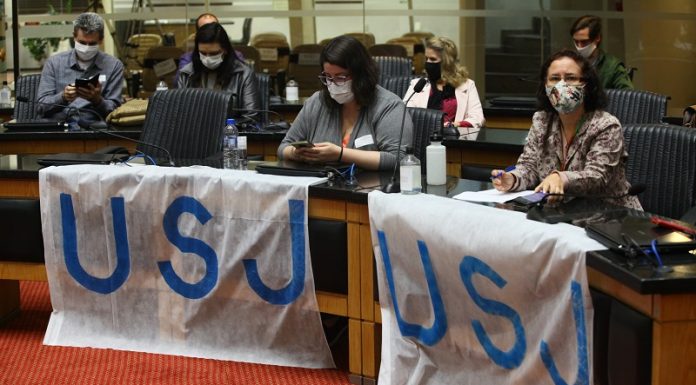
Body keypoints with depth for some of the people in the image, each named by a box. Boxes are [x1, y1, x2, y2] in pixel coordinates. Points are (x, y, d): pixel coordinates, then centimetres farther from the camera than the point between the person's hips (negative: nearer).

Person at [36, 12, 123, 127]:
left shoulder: (114, 66, 7)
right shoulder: (54, 62, 9)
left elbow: (114, 111, 4)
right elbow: (41, 106, 4)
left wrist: (97, 100, -17)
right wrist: (63, 97, -16)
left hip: (91, 126, 0)